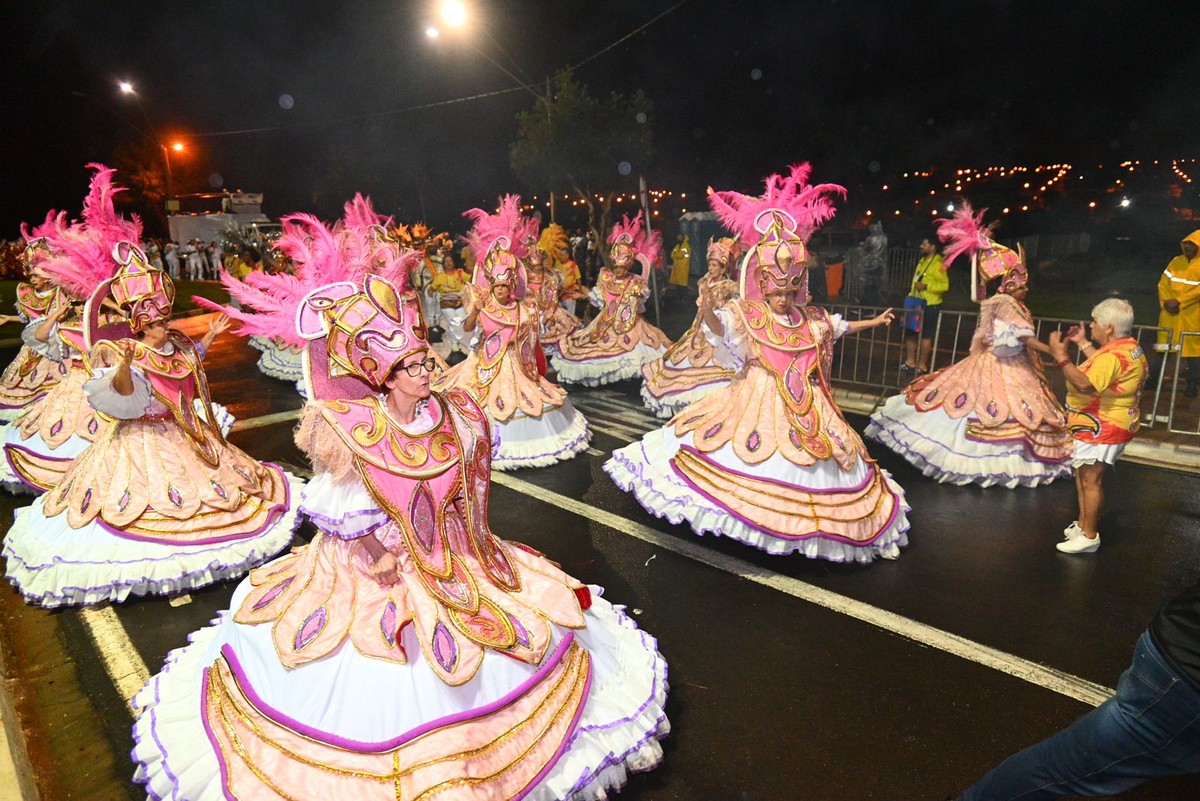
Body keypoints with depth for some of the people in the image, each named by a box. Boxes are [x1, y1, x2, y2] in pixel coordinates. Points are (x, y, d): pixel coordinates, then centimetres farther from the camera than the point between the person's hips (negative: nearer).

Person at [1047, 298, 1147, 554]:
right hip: (1106, 426, 11)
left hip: (1101, 428, -11)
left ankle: (1089, 536, 4)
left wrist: (1061, 357, -35)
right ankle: (1083, 523, 32)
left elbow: (1086, 385, -37)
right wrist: (1083, 344, 20)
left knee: (1091, 481, -4)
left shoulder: (1113, 355, -25)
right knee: (1083, 475, 20)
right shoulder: (1130, 347, 9)